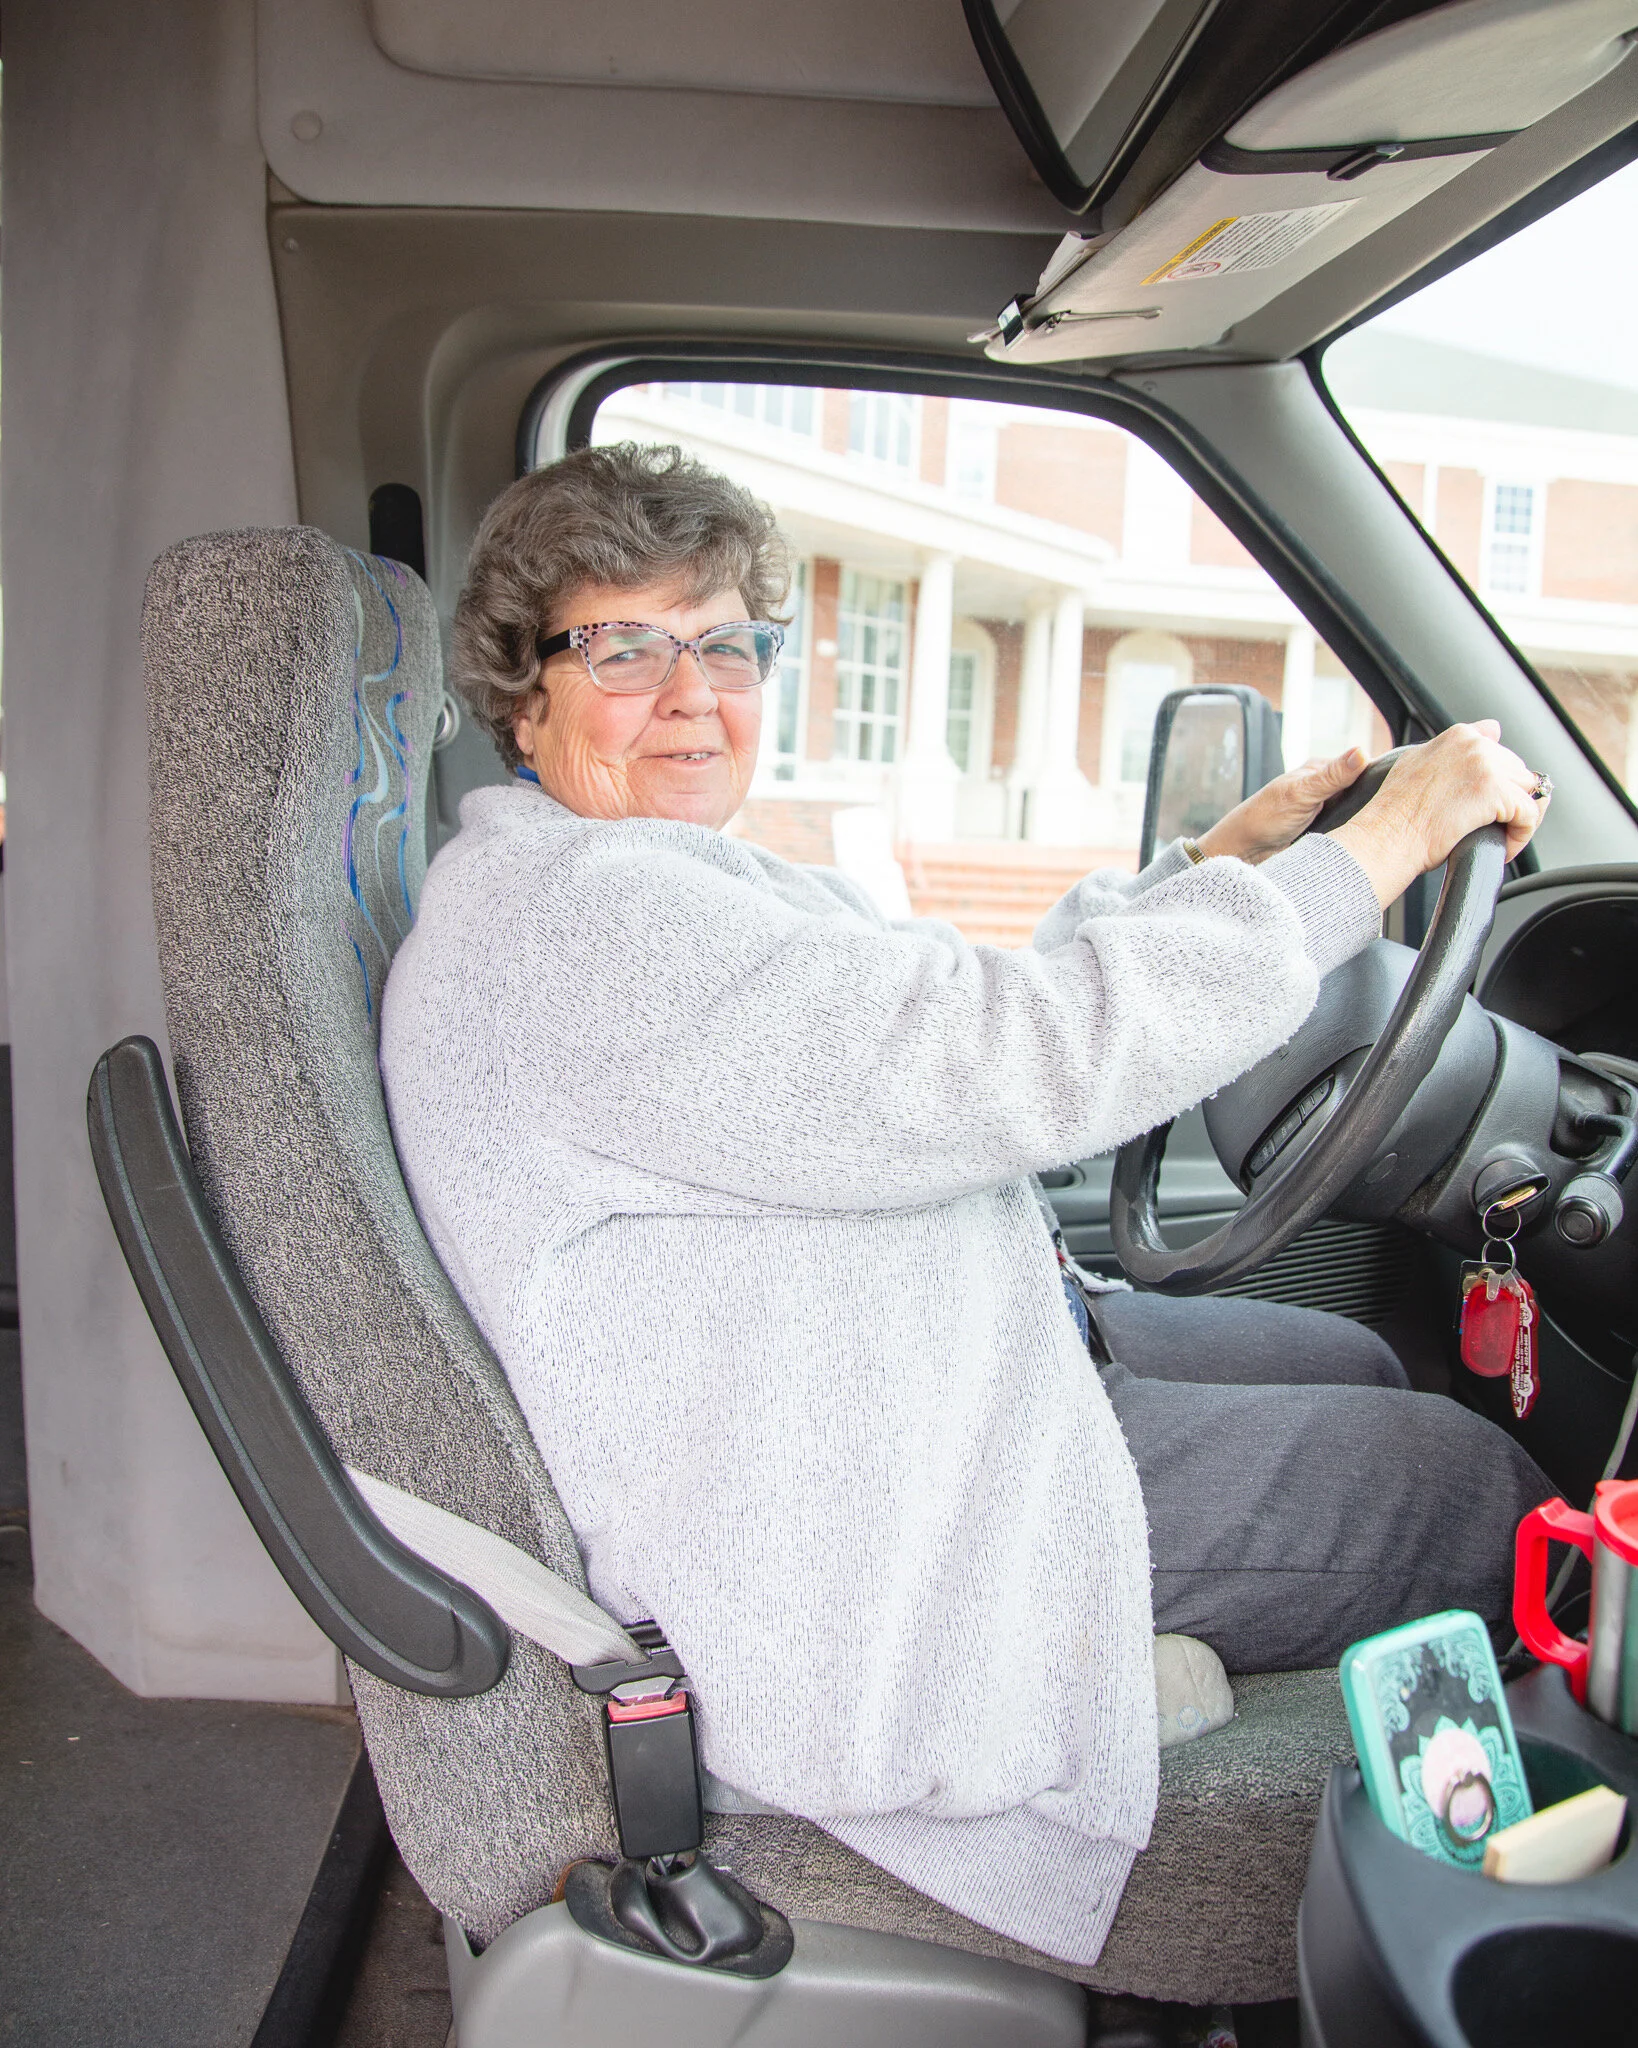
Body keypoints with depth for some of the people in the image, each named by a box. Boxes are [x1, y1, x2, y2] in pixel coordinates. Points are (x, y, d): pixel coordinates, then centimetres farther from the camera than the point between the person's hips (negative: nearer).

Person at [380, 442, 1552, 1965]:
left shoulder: (687, 882, 11)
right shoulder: (569, 915, -25)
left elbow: (982, 1009, 15)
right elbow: (1018, 1056, -32)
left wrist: (1219, 855, 9)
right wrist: (1392, 837, -23)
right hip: (833, 1550, -11)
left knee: (1358, 1365, 19)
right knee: (1464, 1481, -1)